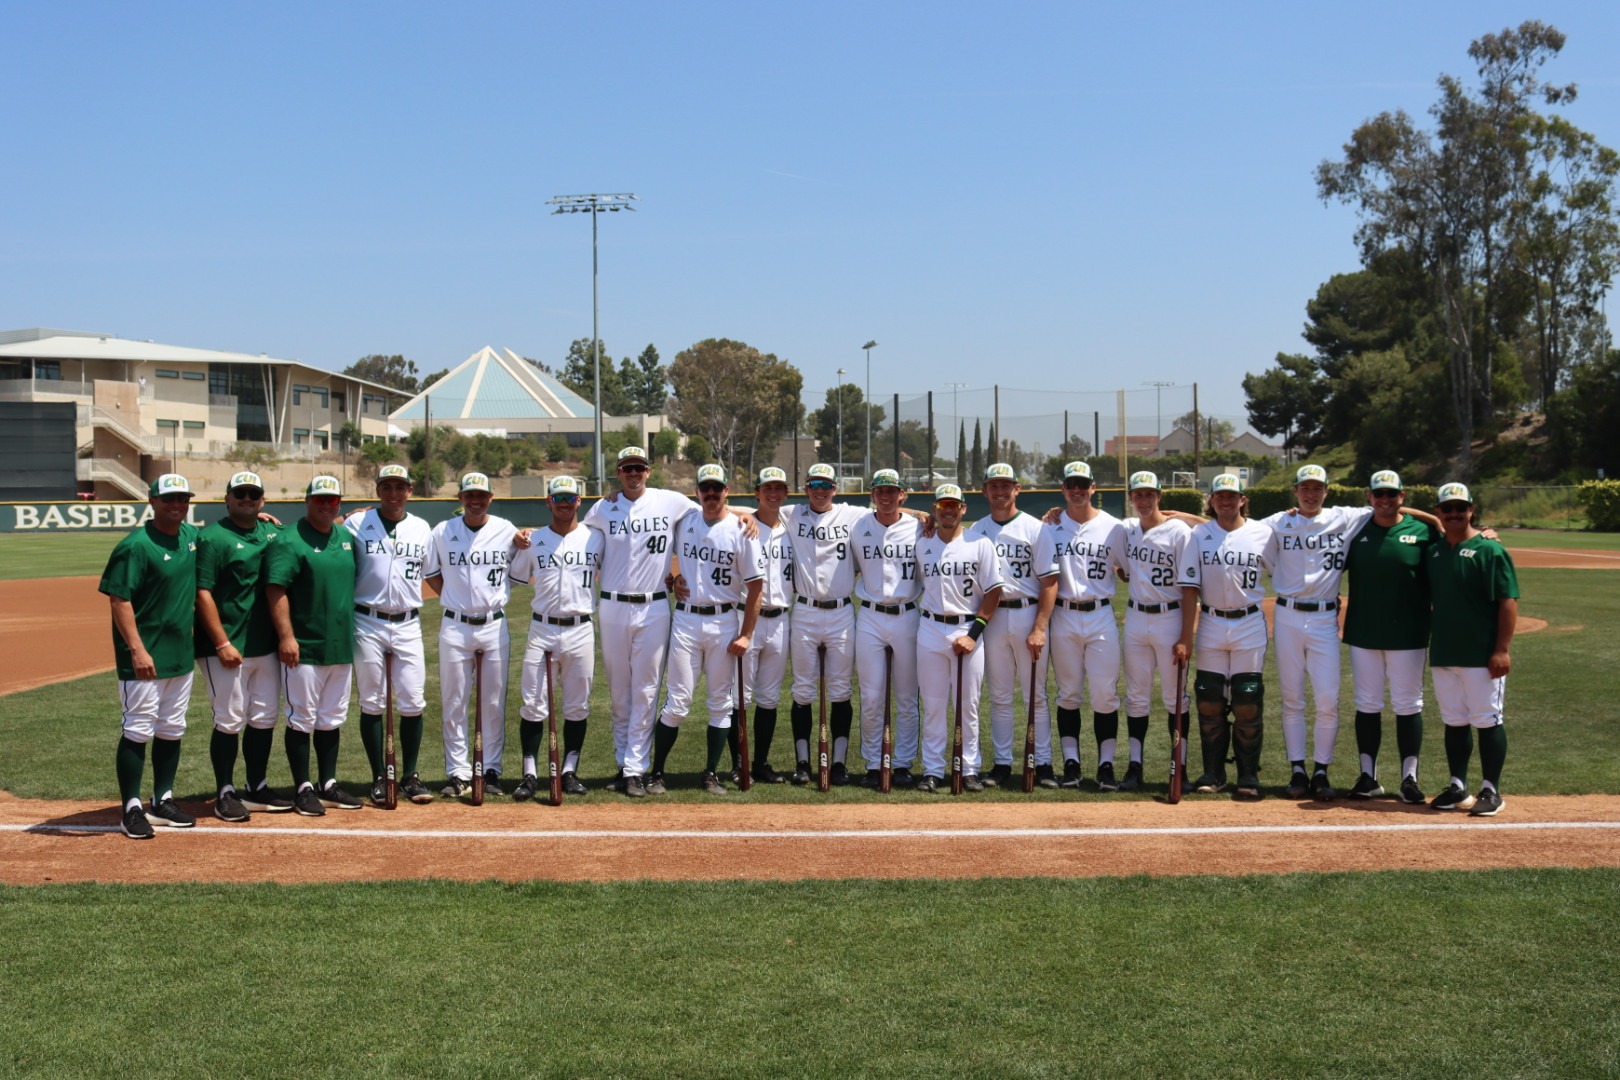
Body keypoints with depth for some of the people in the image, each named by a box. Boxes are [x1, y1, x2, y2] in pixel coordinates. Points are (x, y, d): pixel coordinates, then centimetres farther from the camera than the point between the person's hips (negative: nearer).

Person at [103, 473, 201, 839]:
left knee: (172, 730, 13)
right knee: (139, 730, -3)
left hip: (182, 654, 7)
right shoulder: (136, 545, -14)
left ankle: (163, 801, 23)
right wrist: (137, 650, -23)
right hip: (146, 656, -7)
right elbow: (118, 599, -16)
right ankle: (131, 809, 5)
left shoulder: (191, 535, 8)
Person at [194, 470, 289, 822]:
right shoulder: (212, 537, -7)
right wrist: (222, 643, -17)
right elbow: (203, 593, -12)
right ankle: (225, 793, 9)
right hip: (227, 648, -7)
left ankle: (257, 789, 22)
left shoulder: (272, 533, 11)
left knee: (265, 719, 11)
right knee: (230, 721, -2)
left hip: (266, 646, 7)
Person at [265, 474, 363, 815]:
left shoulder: (347, 537, 12)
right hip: (304, 648, -7)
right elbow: (275, 589, -16)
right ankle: (303, 789, 9)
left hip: (341, 646, 7)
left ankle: (328, 785, 22)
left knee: (332, 720, 13)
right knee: (302, 720, 1)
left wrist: (352, 633, 15)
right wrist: (286, 636, -23)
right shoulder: (288, 540, -9)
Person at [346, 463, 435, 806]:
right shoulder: (355, 524, -1)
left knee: (412, 704, 1)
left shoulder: (422, 529, 8)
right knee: (372, 704, 5)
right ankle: (379, 778, 13)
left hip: (408, 624, 2)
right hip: (368, 623, -2)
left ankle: (410, 777, 11)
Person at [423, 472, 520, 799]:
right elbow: (430, 573, 12)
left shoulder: (507, 531, 1)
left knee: (494, 704, 5)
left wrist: (496, 597, 3)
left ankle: (491, 771, 14)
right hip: (455, 627, 0)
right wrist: (454, 598, 3)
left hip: (495, 626, 0)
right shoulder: (443, 531, 2)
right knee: (454, 703, 2)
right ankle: (458, 773, 9)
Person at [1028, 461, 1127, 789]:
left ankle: (1106, 765, 4)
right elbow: (1049, 581, -4)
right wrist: (1039, 627, -12)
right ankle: (1071, 762, 13)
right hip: (1064, 617, 1)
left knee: (1105, 694, -3)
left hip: (1101, 617, 0)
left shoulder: (1113, 527, 2)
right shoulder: (1051, 529, 2)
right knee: (1068, 693, 7)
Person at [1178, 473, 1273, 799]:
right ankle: (1213, 772, 14)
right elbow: (1189, 586, 0)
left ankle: (1248, 774, 9)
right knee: (1209, 700, 4)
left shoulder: (1262, 534, 0)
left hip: (1249, 624, -1)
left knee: (1248, 702, -1)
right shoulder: (1199, 535, 2)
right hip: (1211, 623, 1)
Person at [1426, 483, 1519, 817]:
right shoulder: (1434, 551, 11)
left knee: (1488, 721, 0)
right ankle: (1458, 788, 20)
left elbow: (1508, 602, -12)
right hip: (1443, 653, 6)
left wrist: (1502, 650, -17)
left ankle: (1491, 791, 8)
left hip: (1481, 655, -6)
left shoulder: (1489, 549, -8)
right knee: (1454, 722, 11)